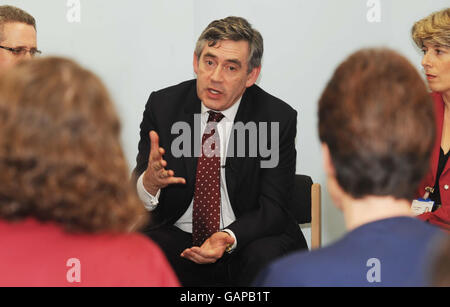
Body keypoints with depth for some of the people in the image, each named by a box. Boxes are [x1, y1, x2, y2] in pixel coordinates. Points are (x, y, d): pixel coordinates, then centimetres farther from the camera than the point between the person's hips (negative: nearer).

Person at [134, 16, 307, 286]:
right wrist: (149, 182, -30)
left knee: (265, 257, -34)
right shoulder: (162, 106, -2)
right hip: (178, 238, 0)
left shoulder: (278, 118, -8)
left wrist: (229, 238, -28)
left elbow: (272, 208, -8)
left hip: (247, 239, 0)